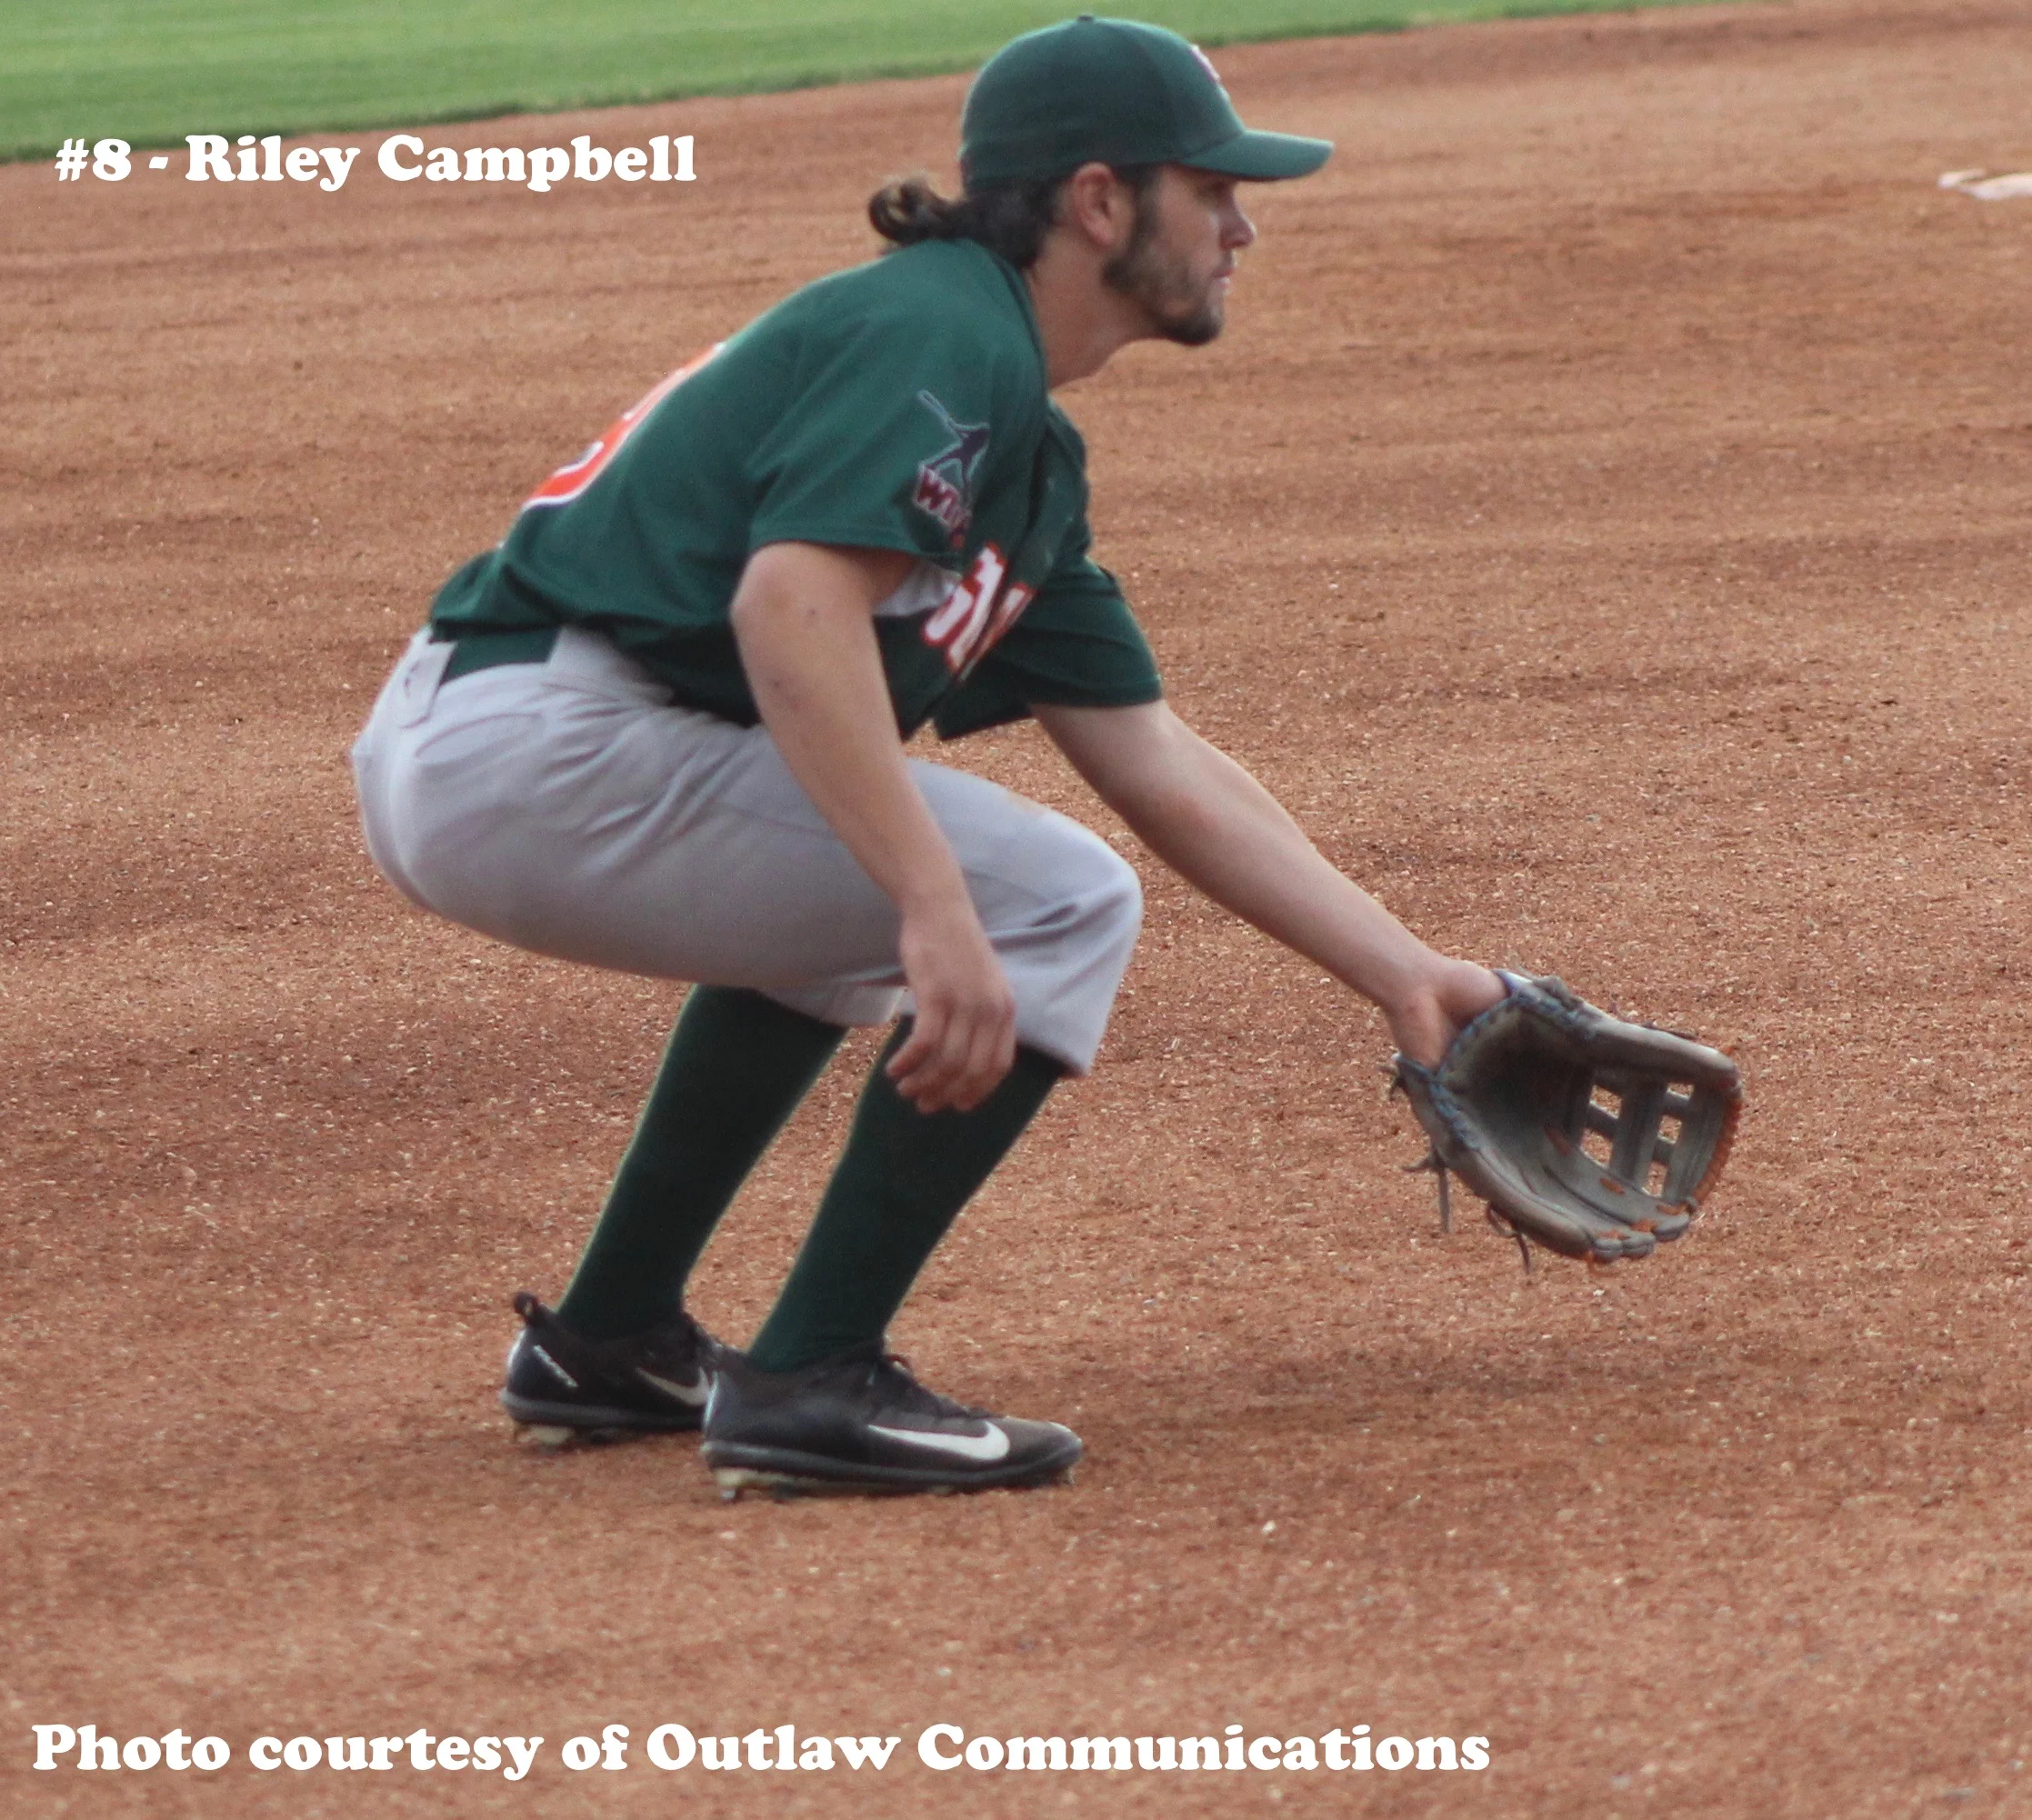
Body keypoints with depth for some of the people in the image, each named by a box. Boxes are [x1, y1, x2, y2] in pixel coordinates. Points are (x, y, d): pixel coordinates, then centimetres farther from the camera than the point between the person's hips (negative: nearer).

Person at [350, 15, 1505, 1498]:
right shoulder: (942, 341, -8)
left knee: (833, 888, 34)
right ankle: (814, 1380, -8)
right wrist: (939, 916, -30)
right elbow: (792, 605, -24)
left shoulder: (1029, 462, 22)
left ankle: (612, 1342, 30)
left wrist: (1408, 979, 22)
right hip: (544, 747, -11)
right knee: (1059, 904, -8)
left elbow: (1164, 774, 25)